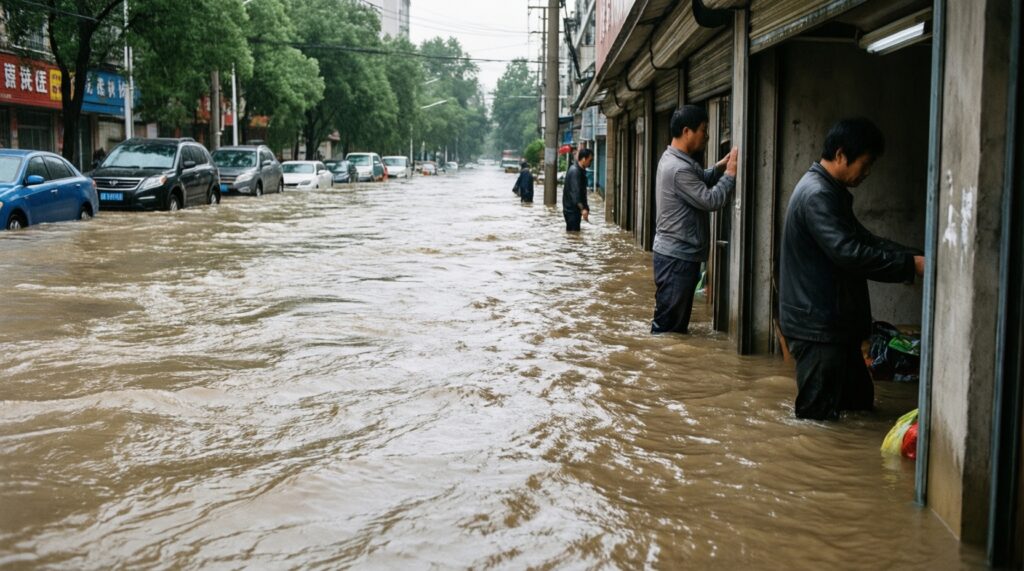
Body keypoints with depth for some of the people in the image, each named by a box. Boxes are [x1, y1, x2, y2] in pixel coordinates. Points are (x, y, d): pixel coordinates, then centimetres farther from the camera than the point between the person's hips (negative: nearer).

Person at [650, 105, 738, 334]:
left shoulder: (674, 159, 10)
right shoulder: (678, 168, -22)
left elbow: (701, 181, 21)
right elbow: (710, 200, -20)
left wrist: (719, 167, 4)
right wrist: (730, 174, -10)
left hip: (678, 252, 10)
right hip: (677, 255, -10)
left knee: (677, 319, 18)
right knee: (667, 325, -3)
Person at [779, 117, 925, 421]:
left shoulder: (830, 191, 16)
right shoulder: (817, 195, -19)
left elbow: (864, 239, 19)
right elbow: (849, 254, -28)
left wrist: (915, 255, 6)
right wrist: (911, 265, -23)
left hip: (834, 323, 11)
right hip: (817, 326, -11)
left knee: (859, 403, 19)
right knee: (818, 414, -3)